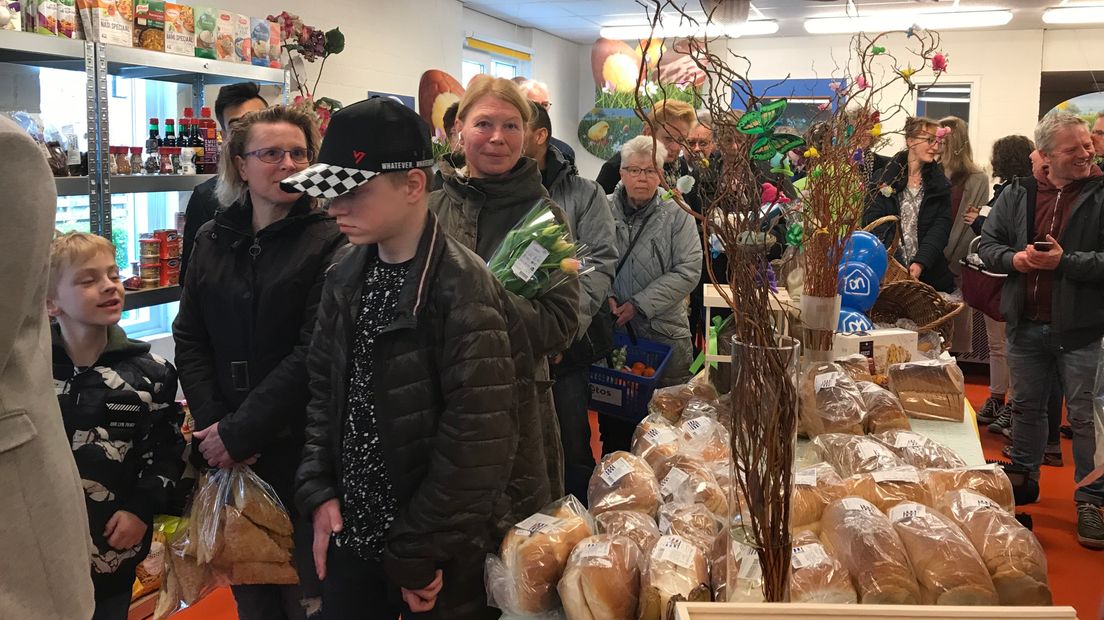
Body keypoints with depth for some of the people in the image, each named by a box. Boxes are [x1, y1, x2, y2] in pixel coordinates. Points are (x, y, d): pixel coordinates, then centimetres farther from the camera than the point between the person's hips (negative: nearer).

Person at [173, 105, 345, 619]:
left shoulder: (329, 241, -7)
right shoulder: (212, 240, 7)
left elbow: (314, 352, -15)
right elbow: (190, 340, 5)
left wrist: (239, 432, -16)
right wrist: (212, 425, -8)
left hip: (299, 444, -4)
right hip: (225, 453, 4)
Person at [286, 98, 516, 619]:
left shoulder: (462, 287, -19)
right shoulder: (345, 276, 3)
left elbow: (479, 436, -22)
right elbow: (324, 390, 11)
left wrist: (417, 552, -16)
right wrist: (319, 492, 0)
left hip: (439, 555, -6)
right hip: (351, 536, 6)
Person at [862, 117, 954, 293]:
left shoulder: (940, 184, 8)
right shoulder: (884, 178, 1)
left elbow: (941, 226, -1)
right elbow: (872, 219, -7)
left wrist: (921, 262, -17)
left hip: (929, 273, 2)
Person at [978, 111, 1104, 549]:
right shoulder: (1017, 195, 4)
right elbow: (987, 243, 7)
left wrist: (1064, 261, -22)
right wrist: (1014, 259, -11)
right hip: (1026, 324, 4)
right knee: (1026, 407, 18)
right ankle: (1022, 480, 36)